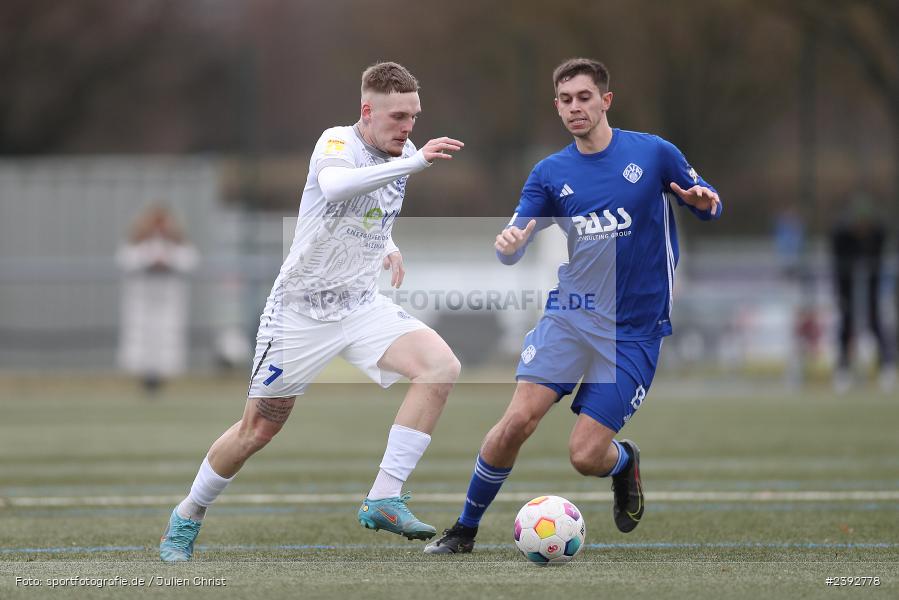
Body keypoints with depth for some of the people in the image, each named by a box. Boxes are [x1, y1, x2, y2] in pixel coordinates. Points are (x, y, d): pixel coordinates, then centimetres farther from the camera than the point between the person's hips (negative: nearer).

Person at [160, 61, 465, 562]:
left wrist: (387, 247, 11)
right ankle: (187, 519, 29)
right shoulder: (338, 142, -17)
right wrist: (414, 162, -49)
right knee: (259, 429, 4)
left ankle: (384, 500, -18)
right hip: (302, 308, -5)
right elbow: (334, 186, -44)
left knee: (442, 367, -20)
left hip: (362, 304, 5)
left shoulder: (401, 154, 4)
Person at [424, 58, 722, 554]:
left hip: (634, 330, -2)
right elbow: (513, 247, 2)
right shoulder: (551, 173, 5)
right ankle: (464, 530, 0)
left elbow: (706, 204, 9)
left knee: (586, 456, -9)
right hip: (569, 314, 2)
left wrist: (704, 201, -17)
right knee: (518, 421, -17)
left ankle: (625, 461, 28)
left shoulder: (653, 154, -2)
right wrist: (509, 245, -23)